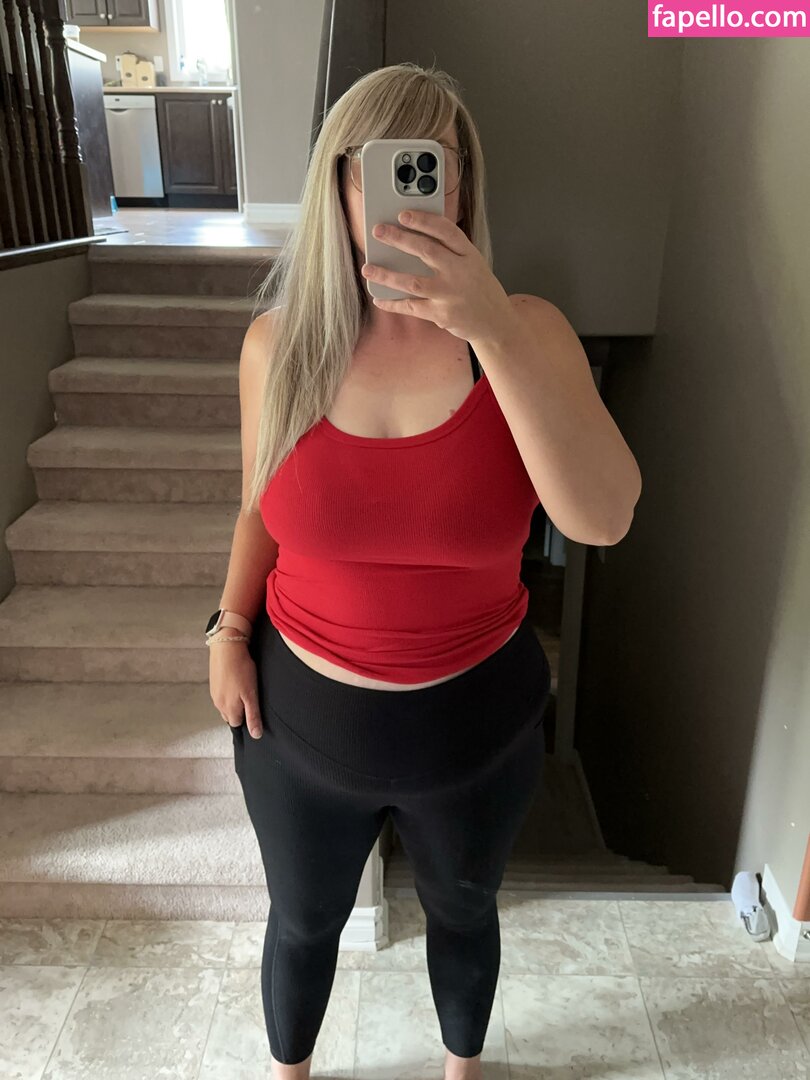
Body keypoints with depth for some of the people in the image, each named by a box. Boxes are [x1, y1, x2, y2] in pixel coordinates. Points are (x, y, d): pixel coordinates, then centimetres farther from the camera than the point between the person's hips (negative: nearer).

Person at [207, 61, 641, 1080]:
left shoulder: (526, 331, -16)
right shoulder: (278, 344, -11)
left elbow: (602, 517, -31)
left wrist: (491, 328, -39)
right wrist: (230, 630, -3)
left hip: (475, 721, 0)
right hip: (303, 713, 1)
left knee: (462, 910, 27)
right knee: (304, 921, 26)